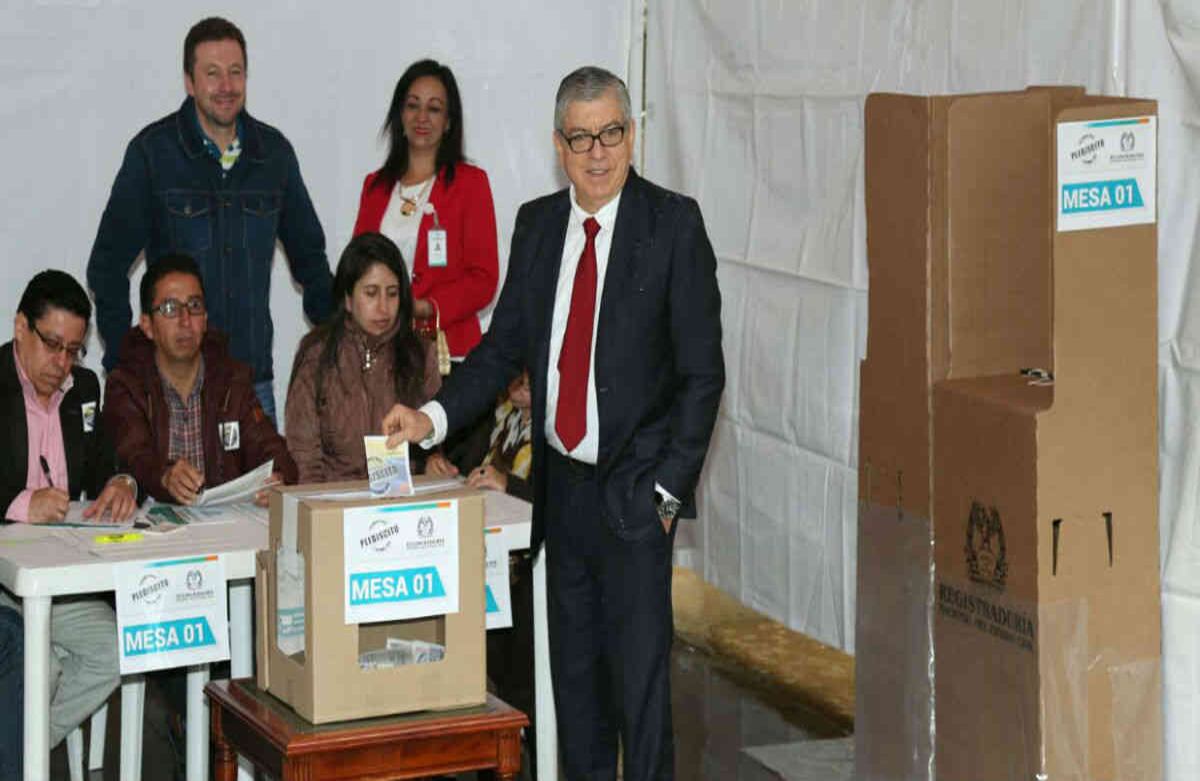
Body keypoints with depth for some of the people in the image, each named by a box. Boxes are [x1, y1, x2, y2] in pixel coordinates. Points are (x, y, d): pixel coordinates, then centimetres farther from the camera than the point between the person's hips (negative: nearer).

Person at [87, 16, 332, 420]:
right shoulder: (154, 151, -3)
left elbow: (309, 257, 18)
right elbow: (108, 265, 1)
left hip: (253, 373, 3)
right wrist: (123, 363, -6)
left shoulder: (273, 152, 7)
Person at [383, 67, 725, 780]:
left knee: (639, 665, -4)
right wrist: (432, 418, -4)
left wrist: (669, 486, -11)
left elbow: (702, 369, -7)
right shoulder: (538, 224, 8)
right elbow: (506, 345, 11)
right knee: (574, 664, 12)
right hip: (562, 481, 5)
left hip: (634, 489, -5)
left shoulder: (673, 223, -7)